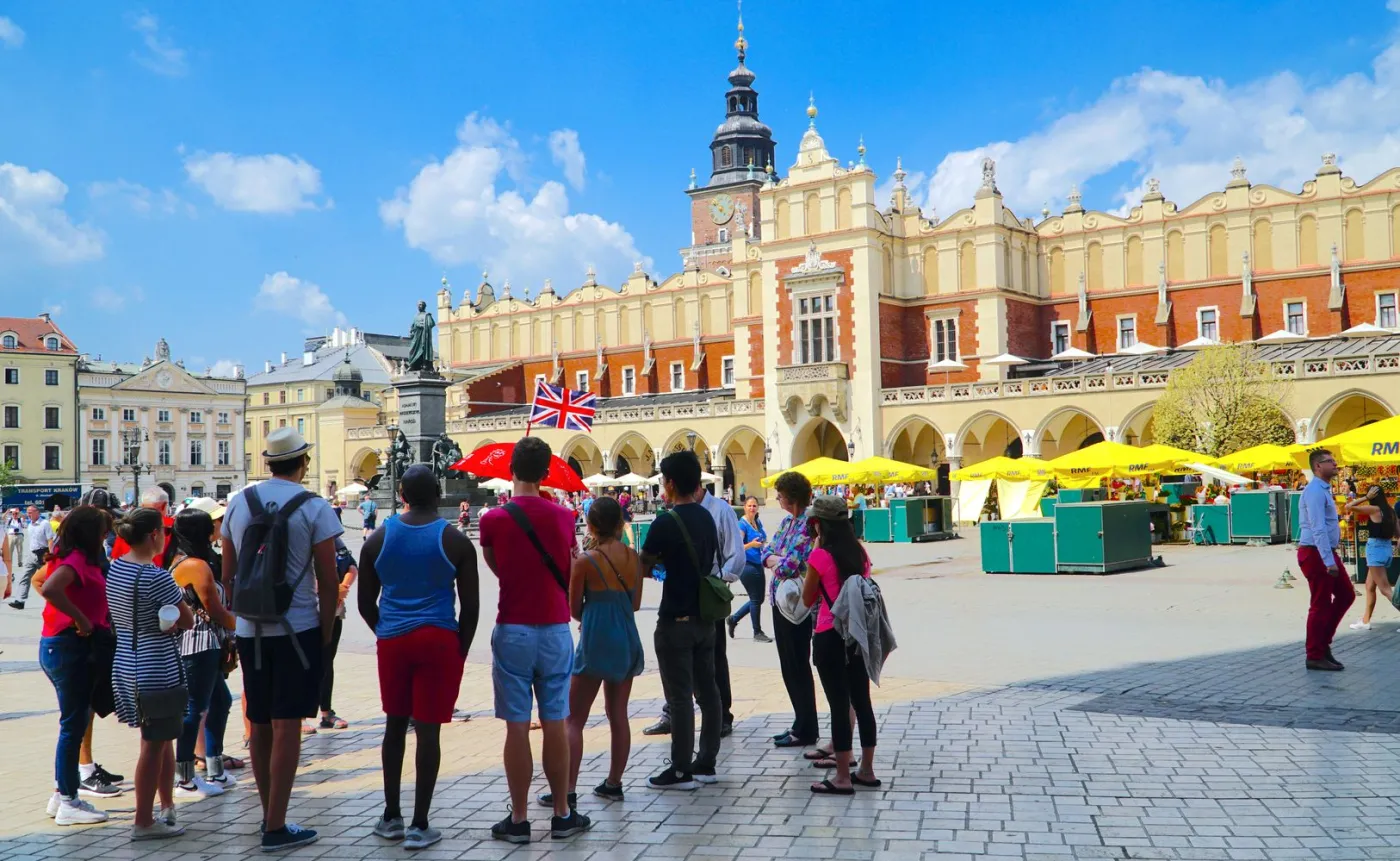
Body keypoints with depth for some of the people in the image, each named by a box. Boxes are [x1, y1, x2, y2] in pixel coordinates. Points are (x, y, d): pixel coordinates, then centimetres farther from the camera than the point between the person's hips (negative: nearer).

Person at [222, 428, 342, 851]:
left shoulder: (239, 503, 5)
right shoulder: (314, 508, -9)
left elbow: (228, 575, 11)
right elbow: (328, 582, -9)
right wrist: (326, 630, 1)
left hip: (250, 630, 5)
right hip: (297, 629, -5)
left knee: (259, 725, 14)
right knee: (286, 726, -1)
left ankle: (269, 814, 27)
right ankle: (276, 827, 2)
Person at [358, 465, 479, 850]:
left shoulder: (378, 539, 4)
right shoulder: (455, 541, -5)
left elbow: (366, 604, 8)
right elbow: (470, 606, -4)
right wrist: (461, 649, 8)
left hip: (392, 641, 3)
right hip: (439, 641, -3)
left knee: (395, 725, 17)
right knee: (428, 730, 1)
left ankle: (391, 816, 25)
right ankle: (420, 826, 6)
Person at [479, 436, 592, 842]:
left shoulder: (492, 520, -8)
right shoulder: (563, 516, -1)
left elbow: (496, 567, 6)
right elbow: (568, 568, 9)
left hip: (513, 631, -2)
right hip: (555, 630, 2)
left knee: (517, 726, 3)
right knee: (555, 724, 9)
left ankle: (519, 819, 9)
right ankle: (562, 815, 17)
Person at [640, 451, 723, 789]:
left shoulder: (665, 523, -15)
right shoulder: (707, 518, 8)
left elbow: (643, 567, -7)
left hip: (676, 620, -7)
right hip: (705, 618, 8)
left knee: (680, 696, -1)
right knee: (707, 691, 11)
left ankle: (682, 770, 5)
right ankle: (706, 764, 20)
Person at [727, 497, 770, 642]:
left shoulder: (758, 523, 10)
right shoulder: (742, 524, -12)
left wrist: (765, 544, 7)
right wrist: (751, 544, -32)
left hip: (758, 564, 8)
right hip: (747, 565, -8)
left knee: (759, 598, 13)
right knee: (755, 599, -2)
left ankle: (733, 619, 28)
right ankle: (757, 633, 9)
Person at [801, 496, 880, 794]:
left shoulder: (820, 557, -13)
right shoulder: (859, 552, 6)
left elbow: (807, 599, -4)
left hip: (831, 637, -7)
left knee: (839, 704, -2)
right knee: (861, 701, 13)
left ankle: (843, 778, 4)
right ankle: (866, 770, 22)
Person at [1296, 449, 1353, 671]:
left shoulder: (1324, 490, 15)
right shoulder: (1315, 491, -17)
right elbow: (1318, 529, -23)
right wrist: (1328, 561, -26)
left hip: (1328, 553, 10)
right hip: (1316, 554, -10)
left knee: (1346, 594, 13)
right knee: (1321, 605, -2)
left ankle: (1323, 643, 21)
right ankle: (1315, 657, 7)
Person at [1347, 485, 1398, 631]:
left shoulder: (1374, 509, -13)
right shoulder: (1390, 511, 8)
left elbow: (1349, 507, -12)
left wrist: (1366, 497, -9)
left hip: (1375, 548, -8)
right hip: (1387, 548, 8)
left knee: (1385, 589, -7)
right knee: (1369, 586, 16)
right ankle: (1365, 621, 20)